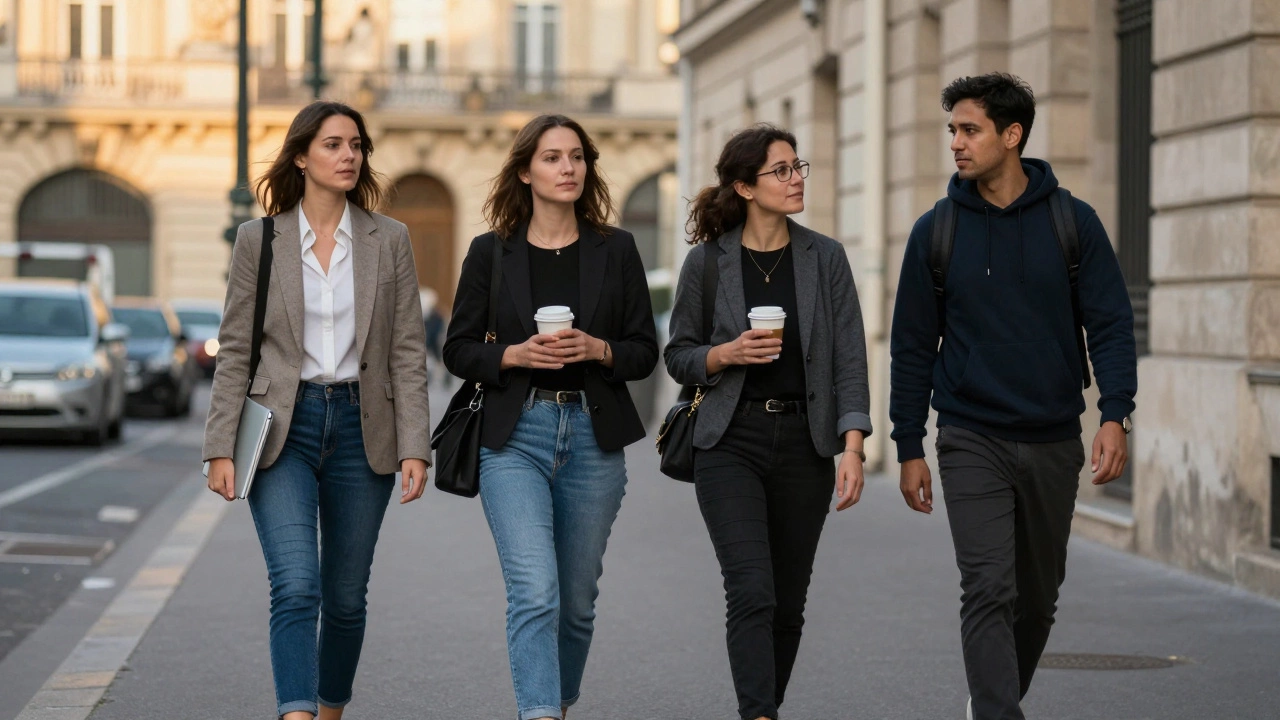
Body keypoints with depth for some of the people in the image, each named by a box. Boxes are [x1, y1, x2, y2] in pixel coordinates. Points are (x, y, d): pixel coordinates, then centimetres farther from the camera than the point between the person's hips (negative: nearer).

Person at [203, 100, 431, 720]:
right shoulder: (259, 239, 2)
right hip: (283, 427, -2)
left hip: (360, 429, 2)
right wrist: (220, 448, -3)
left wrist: (415, 448, -4)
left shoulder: (389, 239, 5)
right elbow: (234, 350, 3)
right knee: (296, 587, -17)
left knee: (345, 597, 9)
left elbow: (407, 353, 3)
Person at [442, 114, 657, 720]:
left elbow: (645, 351, 7)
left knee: (576, 599, 11)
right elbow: (458, 351, 5)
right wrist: (515, 355, -13)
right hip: (514, 437, -2)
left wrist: (598, 349, -13)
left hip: (594, 438, 2)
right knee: (534, 594, -15)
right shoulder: (491, 252, 3)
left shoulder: (616, 250, 6)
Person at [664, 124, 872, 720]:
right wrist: (727, 353, -14)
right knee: (752, 593, -15)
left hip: (804, 445, 2)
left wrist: (852, 448, -11)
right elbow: (679, 357, 7)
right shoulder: (707, 261, -1)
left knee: (788, 603, 9)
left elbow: (849, 359, -1)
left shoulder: (825, 257, 3)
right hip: (730, 443, -2)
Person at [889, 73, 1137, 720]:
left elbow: (1111, 323, -2)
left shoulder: (1072, 222, 0)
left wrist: (1115, 414, -15)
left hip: (1053, 441, 2)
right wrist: (909, 449, 2)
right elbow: (912, 346, 5)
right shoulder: (936, 231, 1)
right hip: (972, 441, -1)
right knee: (989, 590, -13)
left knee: (1038, 593, 13)